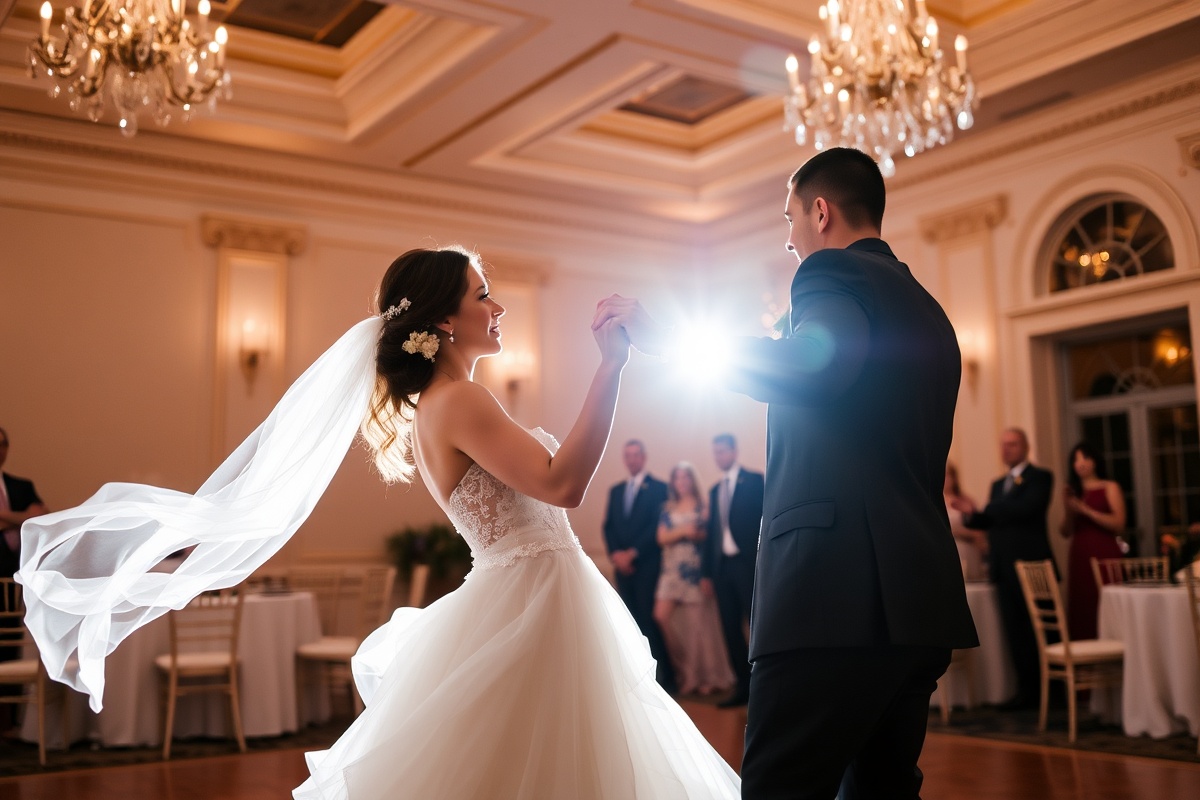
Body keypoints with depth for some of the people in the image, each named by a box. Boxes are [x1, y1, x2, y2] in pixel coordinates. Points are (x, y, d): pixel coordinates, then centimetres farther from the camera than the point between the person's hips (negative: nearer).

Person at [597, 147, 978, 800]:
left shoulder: (835, 274, -3)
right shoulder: (928, 311, 23)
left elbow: (813, 366, -26)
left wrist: (663, 337, -18)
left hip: (841, 596, -9)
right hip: (921, 596, 10)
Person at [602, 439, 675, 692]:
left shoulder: (658, 488, -1)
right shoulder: (616, 490, 17)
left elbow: (657, 526, -9)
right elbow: (608, 526, 11)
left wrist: (632, 553, -13)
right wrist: (615, 554, -6)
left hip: (647, 564, -5)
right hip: (622, 564, 5)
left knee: (649, 619, -11)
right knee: (633, 622, 5)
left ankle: (666, 677, -4)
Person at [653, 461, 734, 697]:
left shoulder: (703, 507, 3)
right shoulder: (668, 510, 13)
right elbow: (662, 537, 1)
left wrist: (697, 534, -20)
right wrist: (682, 531, -14)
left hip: (695, 569, -4)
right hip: (672, 569, 4)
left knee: (699, 622, -3)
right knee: (661, 616, -7)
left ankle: (708, 677, 8)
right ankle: (683, 667, 11)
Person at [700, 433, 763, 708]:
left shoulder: (754, 481, 0)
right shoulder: (715, 490, 17)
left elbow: (765, 520, -7)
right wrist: (706, 571, 13)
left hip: (748, 564, -6)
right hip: (722, 565, 6)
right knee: (731, 630, 6)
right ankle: (744, 686, 12)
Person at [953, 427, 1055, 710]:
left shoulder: (1040, 477, -2)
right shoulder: (998, 484, 19)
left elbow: (1026, 508, -19)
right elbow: (989, 521, 15)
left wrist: (982, 509, -15)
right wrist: (971, 514, -6)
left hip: (1030, 564, -7)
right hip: (1004, 567, 7)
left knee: (1037, 631, 0)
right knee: (1015, 632, 8)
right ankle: (1028, 690, 14)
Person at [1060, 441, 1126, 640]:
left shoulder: (1110, 488, 3)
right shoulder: (1073, 493, 15)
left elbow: (1119, 524, -9)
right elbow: (1066, 533, 13)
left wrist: (1085, 510, -12)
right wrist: (1068, 511, -4)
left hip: (1105, 556, -4)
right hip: (1079, 558, 4)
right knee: (1082, 610, 0)